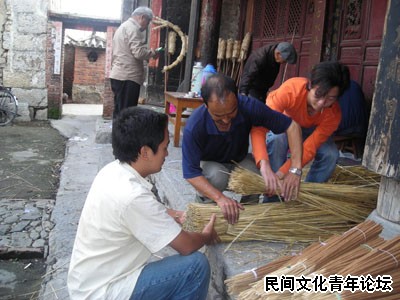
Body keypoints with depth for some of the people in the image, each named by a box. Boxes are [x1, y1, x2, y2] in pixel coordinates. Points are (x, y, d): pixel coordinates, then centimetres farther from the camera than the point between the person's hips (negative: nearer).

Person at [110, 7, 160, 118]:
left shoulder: (123, 27, 24)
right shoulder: (133, 28, -9)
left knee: (120, 111, 12)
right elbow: (139, 52, -18)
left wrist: (148, 52, 21)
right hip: (128, 76, -10)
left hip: (118, 75, 10)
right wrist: (152, 53, 0)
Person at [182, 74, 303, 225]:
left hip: (239, 160, 2)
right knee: (218, 176, -35)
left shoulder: (249, 106, -30)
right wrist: (220, 198, -47)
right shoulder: (194, 126, -35)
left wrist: (295, 169, -36)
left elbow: (291, 126, -25)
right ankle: (204, 202, -2)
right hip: (209, 164, -2)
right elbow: (191, 173, -31)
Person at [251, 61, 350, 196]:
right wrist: (265, 167, -62)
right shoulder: (290, 90, -41)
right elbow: (258, 126, -49)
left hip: (310, 130, 2)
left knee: (331, 154, -24)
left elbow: (308, 149, -33)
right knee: (276, 141, -35)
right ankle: (273, 200, -21)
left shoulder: (333, 114, -32)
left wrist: (280, 174, -46)